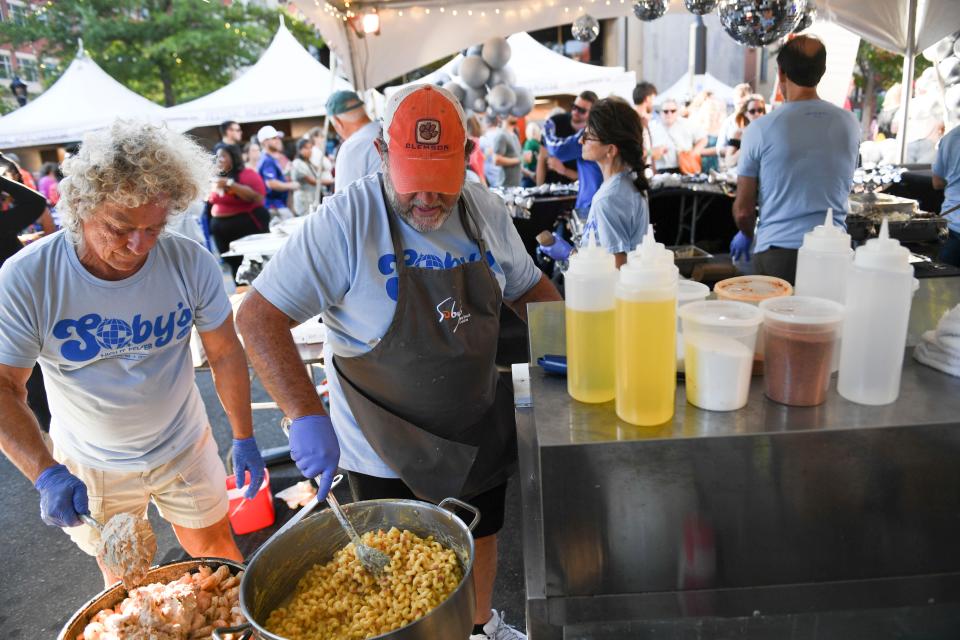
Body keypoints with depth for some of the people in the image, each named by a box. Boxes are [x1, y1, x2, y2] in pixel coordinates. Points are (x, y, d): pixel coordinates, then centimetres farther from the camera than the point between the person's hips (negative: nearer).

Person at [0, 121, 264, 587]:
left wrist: (244, 439, -3)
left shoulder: (191, 264, -20)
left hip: (184, 449, 1)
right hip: (90, 466, 0)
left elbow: (224, 354, -8)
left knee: (216, 550, 18)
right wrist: (44, 473, -30)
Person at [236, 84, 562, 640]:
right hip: (387, 453, -5)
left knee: (481, 540, 28)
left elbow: (527, 286, 8)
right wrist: (307, 416, -34)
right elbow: (259, 317, -24)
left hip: (480, 435, 5)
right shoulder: (346, 222, -23)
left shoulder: (487, 212, -7)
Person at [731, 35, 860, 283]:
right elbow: (838, 191, 18)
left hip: (778, 251, -3)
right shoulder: (850, 124, 5)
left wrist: (746, 234, 18)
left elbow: (743, 210, -2)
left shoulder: (761, 129, -7)